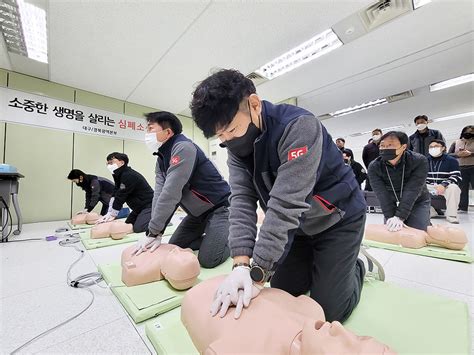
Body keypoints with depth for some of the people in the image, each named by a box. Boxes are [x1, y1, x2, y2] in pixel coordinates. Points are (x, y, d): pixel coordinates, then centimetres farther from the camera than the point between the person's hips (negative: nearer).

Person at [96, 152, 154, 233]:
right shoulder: (119, 175, 9)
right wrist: (109, 214, -1)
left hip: (149, 205, -10)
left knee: (138, 228, -22)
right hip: (139, 208, 10)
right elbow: (115, 195, 6)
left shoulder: (129, 176, -23)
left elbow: (120, 197, -20)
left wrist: (112, 215, -12)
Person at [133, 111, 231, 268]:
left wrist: (153, 232, -22)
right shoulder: (161, 160, 6)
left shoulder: (183, 148, -24)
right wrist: (156, 232, -15)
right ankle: (214, 239, 23)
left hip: (220, 207, -8)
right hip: (198, 212, 9)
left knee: (208, 259, -16)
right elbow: (159, 194, -5)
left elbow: (171, 193, -28)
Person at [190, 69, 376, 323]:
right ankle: (318, 266, 35)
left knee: (329, 310, 3)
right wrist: (241, 264, -27)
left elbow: (285, 204, -34)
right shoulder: (236, 145, -9)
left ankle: (359, 266, 30)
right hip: (296, 224, 6)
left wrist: (257, 275, -30)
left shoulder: (299, 126, -30)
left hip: (337, 218, -5)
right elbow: (242, 199, -17)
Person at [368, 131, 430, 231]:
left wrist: (399, 217, -39)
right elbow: (382, 195, -25)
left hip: (418, 202, -1)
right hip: (391, 204, 1)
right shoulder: (374, 167, -20)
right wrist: (390, 217, -34)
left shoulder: (419, 161, -24)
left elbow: (411, 191, -32)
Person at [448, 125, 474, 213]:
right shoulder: (456, 142, 11)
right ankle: (463, 208, 10)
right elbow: (448, 154, 6)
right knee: (462, 189, 5)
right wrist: (458, 154, -12)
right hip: (461, 169, 1)